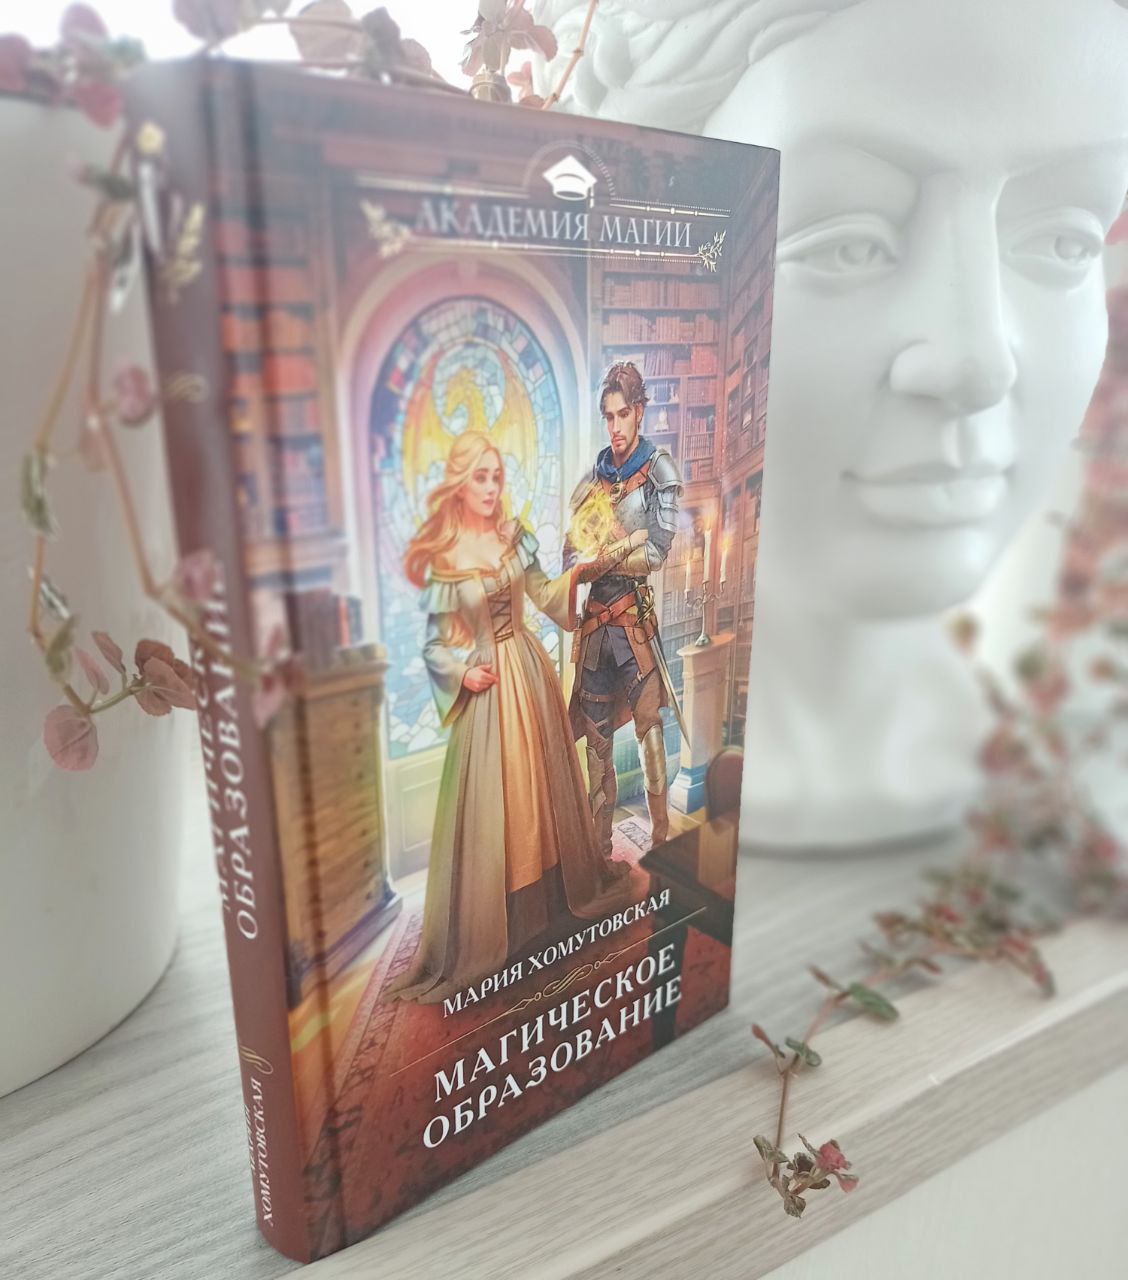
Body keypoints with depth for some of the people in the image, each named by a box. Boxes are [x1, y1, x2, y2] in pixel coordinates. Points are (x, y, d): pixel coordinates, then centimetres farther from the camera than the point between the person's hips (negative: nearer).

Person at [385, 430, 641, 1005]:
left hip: (529, 672, 4)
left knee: (543, 782, 17)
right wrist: (462, 671, -21)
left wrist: (577, 574, -6)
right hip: (484, 686, -4)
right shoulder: (440, 555, -11)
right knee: (487, 801, 3)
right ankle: (480, 930, 18)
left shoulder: (512, 535, 1)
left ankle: (559, 886, 39)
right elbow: (434, 641, -6)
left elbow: (543, 595, 8)